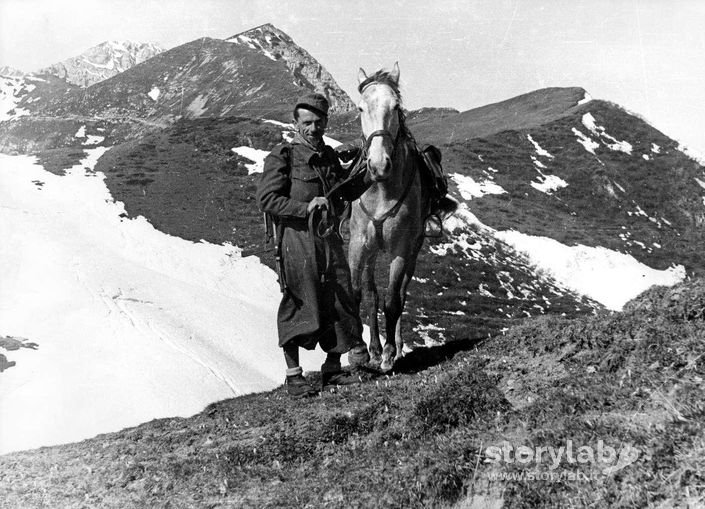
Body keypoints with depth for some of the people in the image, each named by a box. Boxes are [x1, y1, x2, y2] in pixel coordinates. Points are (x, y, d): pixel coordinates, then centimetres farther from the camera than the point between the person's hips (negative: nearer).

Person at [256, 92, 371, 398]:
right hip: (297, 238, -6)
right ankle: (293, 375, 10)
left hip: (329, 237, 6)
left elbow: (348, 191, 24)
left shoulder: (328, 155, 16)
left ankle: (332, 369, 21)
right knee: (299, 304, -2)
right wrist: (305, 208, -20)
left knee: (340, 302, 7)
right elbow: (266, 199, -12)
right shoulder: (282, 157, -4)